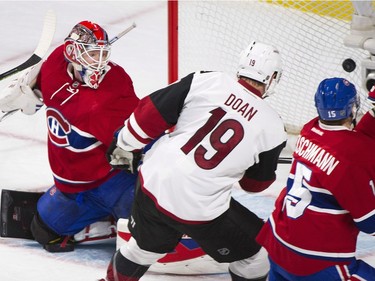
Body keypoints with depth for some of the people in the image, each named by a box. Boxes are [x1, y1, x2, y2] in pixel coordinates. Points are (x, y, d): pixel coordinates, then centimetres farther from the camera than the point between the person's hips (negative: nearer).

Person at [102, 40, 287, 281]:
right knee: (253, 254, 18)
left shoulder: (206, 81, -2)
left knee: (147, 245, 32)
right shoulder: (272, 128, -3)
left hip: (154, 183, 4)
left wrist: (125, 146, 15)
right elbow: (257, 182, 10)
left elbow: (151, 113, 0)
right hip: (200, 210, -4)